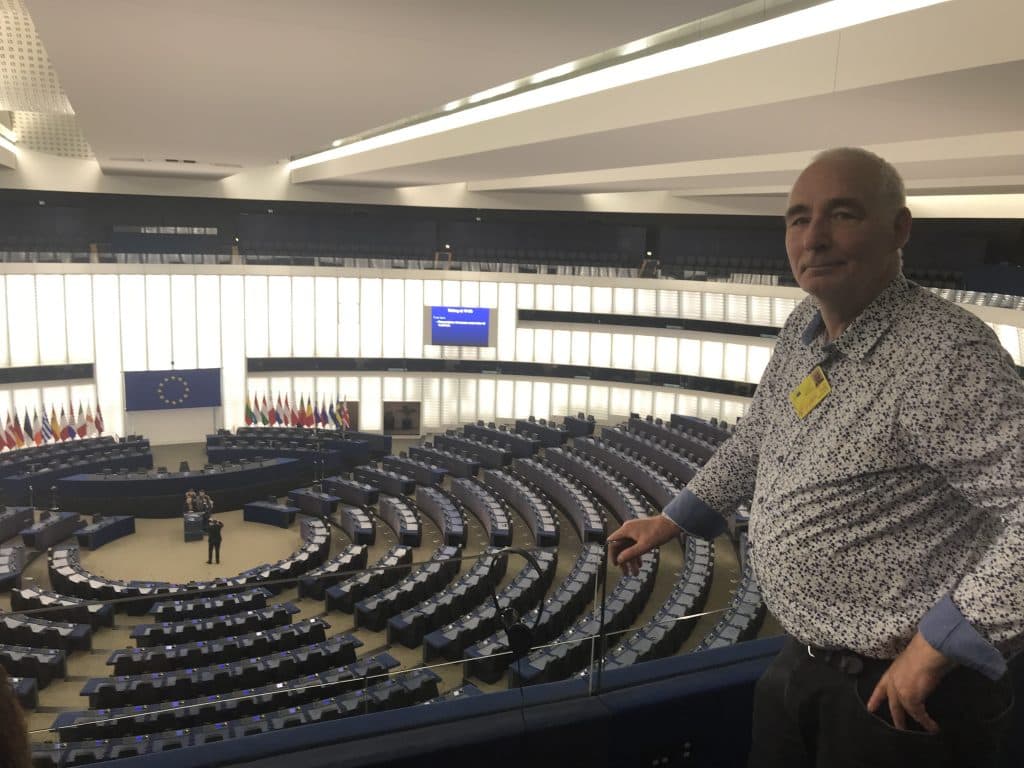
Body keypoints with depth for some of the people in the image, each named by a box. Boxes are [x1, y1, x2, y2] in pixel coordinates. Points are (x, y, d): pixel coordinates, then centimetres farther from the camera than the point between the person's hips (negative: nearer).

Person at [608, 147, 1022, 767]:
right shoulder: (804, 328, 2)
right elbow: (757, 440, 17)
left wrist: (939, 645, -26)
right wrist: (671, 522, 22)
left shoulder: (946, 354, -25)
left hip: (900, 694, -8)